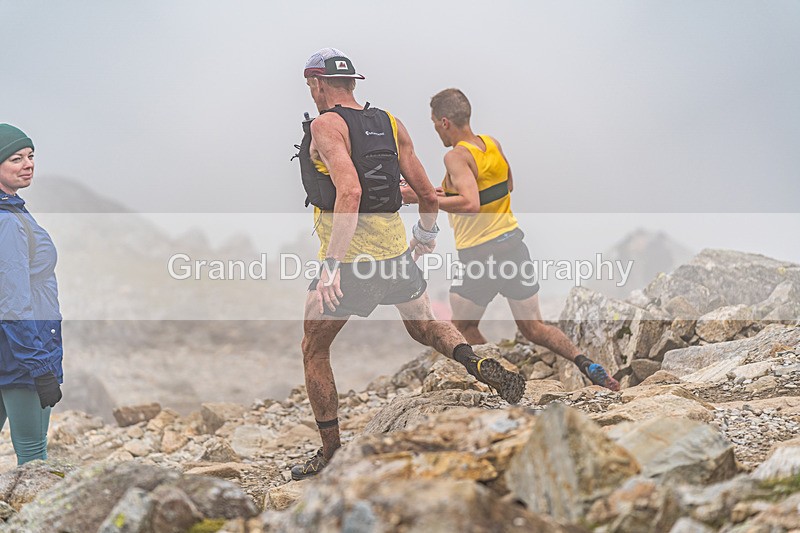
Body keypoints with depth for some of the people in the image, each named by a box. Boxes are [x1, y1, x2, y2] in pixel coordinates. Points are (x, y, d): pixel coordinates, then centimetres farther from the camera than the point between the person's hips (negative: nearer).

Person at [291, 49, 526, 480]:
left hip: (346, 261, -6)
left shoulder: (325, 126, -12)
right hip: (394, 251, 6)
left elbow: (349, 191, -27)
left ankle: (331, 452, 16)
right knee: (424, 326, 27)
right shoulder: (391, 124, 7)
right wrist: (426, 236, 29)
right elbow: (427, 194, 10)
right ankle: (486, 369, 0)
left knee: (314, 351, 13)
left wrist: (331, 263, -30)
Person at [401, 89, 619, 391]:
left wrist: (424, 198, -20)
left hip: (480, 253, -7)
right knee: (532, 329, 9)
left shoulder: (456, 156, -15)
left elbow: (470, 204, -28)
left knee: (463, 327, 12)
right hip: (513, 241, 7)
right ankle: (586, 364, -6)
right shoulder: (493, 144, 9)